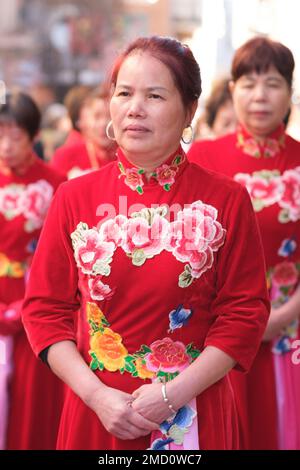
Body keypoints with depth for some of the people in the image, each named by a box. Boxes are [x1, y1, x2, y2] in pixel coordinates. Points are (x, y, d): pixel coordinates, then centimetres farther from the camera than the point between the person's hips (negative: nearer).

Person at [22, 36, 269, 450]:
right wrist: (97, 395, -11)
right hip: (96, 412, 1)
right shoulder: (75, 198, 0)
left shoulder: (226, 201, -4)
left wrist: (176, 393, -14)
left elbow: (245, 314, -5)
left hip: (193, 415, -1)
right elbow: (44, 309, 0)